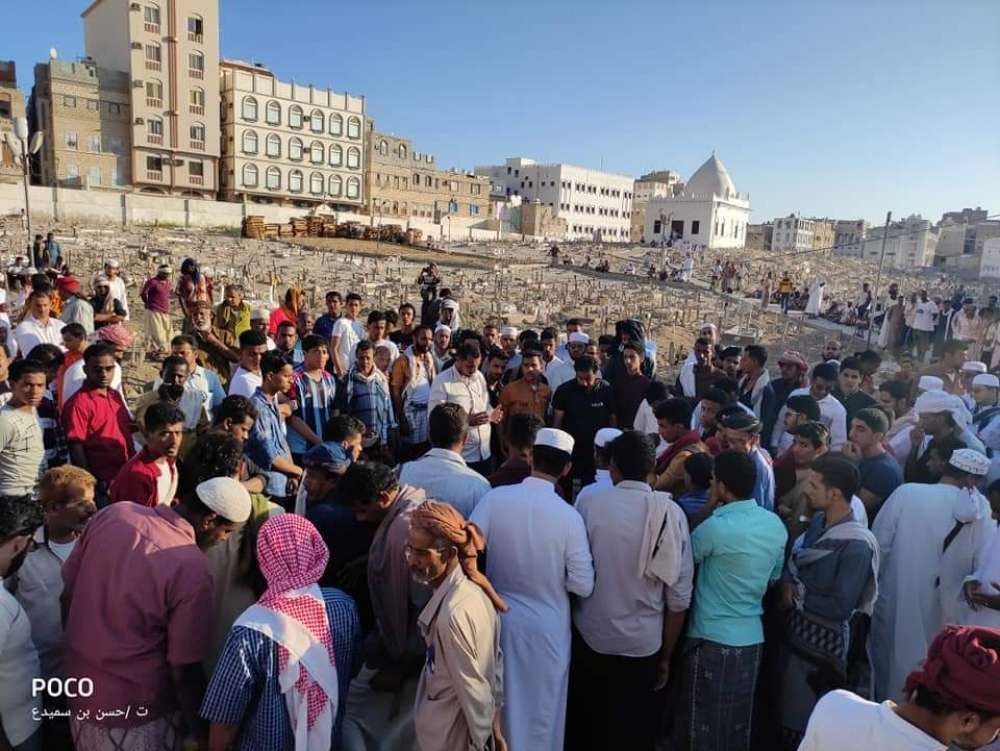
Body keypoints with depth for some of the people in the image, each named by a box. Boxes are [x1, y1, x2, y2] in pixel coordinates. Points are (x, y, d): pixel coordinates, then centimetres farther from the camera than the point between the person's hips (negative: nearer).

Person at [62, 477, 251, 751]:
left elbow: (67, 596, 2)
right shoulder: (193, 570, -26)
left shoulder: (113, 513, -11)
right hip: (137, 715, -6)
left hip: (80, 693, 6)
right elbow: (185, 671, -19)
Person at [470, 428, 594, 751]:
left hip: (498, 618, 2)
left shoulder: (494, 497, -16)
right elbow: (583, 585, -14)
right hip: (547, 627, -2)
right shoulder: (569, 516, -18)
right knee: (541, 712, 20)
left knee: (497, 706, 25)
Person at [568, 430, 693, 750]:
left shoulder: (587, 502, -15)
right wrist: (666, 655, 7)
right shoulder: (670, 513, -12)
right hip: (643, 643, 0)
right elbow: (679, 595, -8)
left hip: (589, 635, 0)